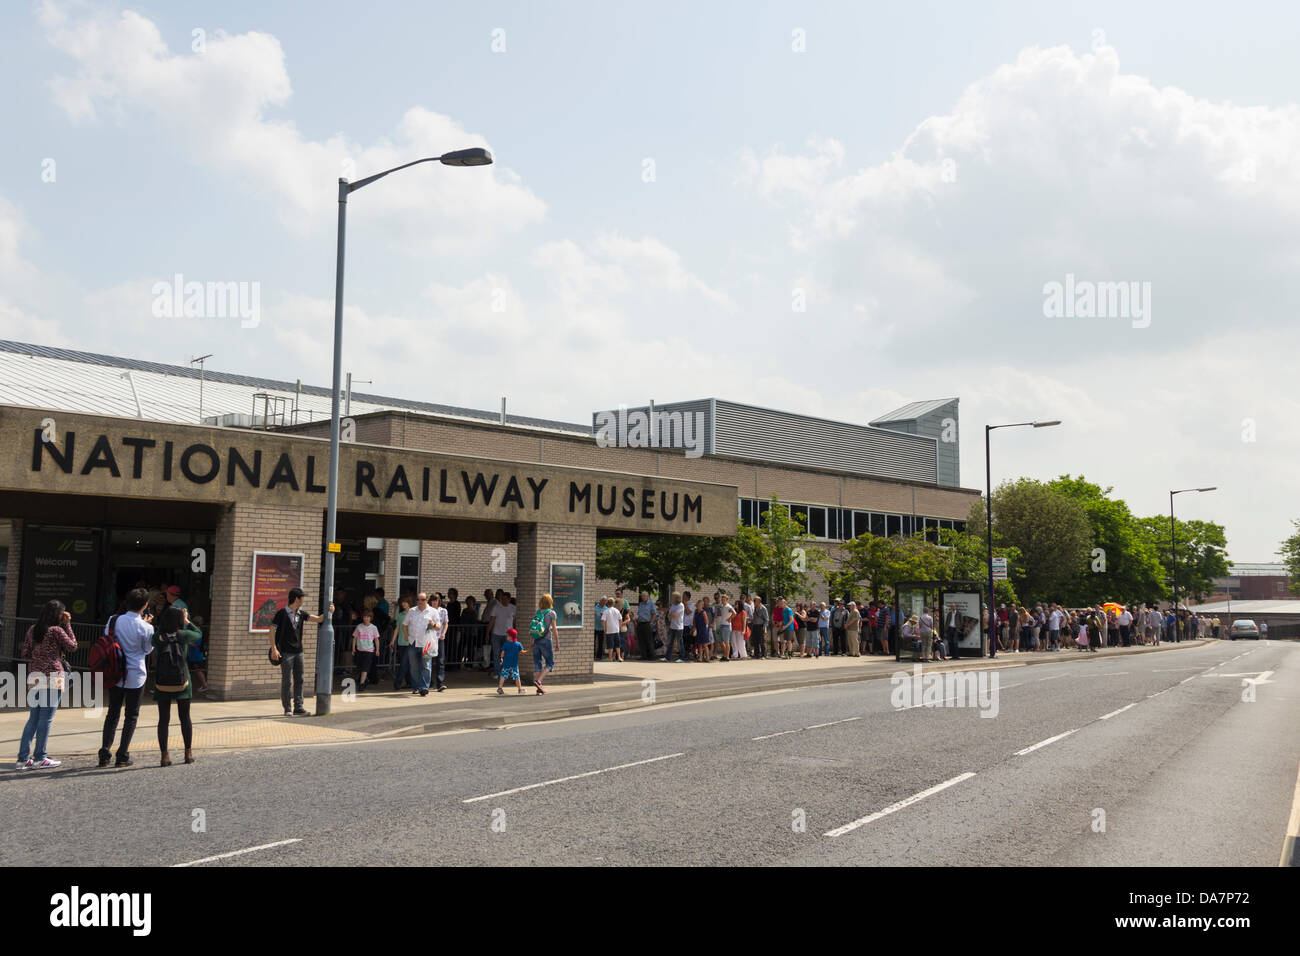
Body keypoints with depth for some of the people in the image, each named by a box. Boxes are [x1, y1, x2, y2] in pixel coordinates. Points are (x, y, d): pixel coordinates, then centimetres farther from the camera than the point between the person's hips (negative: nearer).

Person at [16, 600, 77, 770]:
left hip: (33, 677, 6)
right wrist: (68, 625, 4)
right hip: (52, 677, -6)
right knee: (46, 718, -1)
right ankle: (39, 758, 1)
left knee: (33, 718, 11)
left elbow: (25, 654, 14)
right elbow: (72, 646, 3)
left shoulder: (32, 630, 10)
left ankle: (23, 758, 8)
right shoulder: (56, 630, -9)